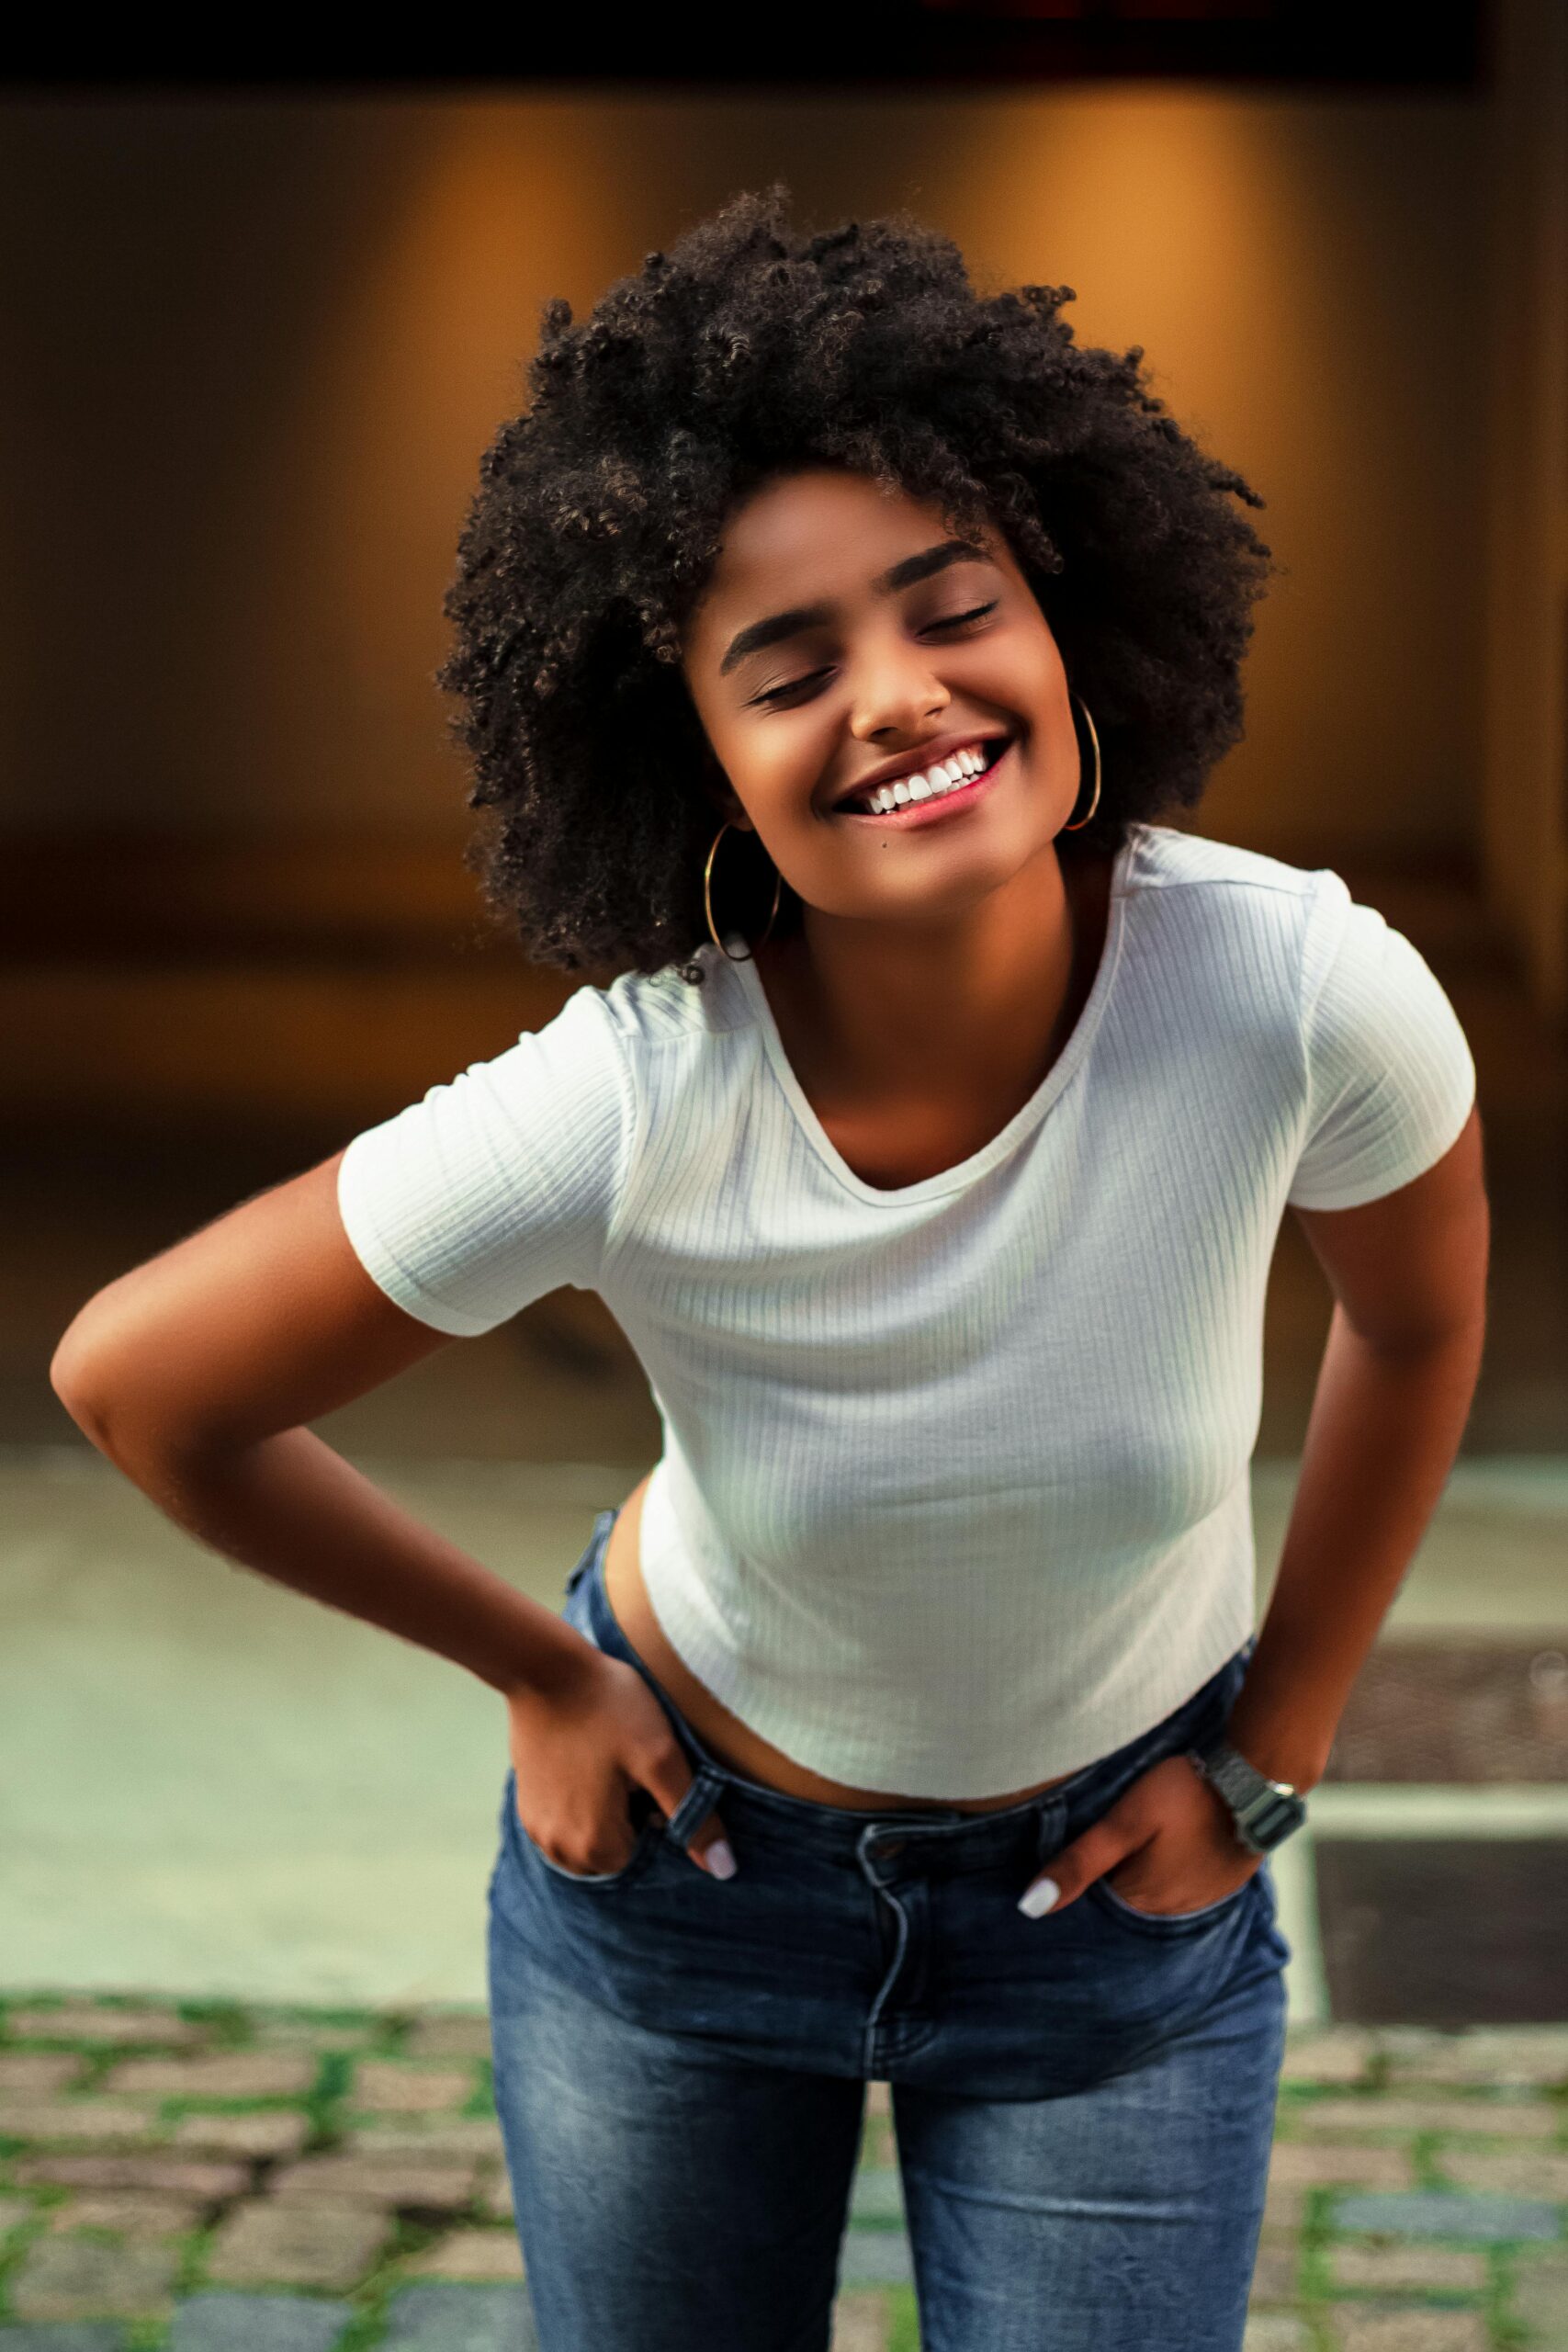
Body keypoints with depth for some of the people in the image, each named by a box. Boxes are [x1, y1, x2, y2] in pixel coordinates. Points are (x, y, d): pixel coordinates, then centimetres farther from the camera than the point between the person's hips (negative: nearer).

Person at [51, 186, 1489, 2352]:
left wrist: (1275, 1750, 2)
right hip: (683, 1859, 0)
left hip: (1115, 1909, 0)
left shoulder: (1302, 994, -27)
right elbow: (134, 1379, -15)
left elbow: (1421, 1319, -4)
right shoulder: (618, 1114, -30)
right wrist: (537, 1673, -5)